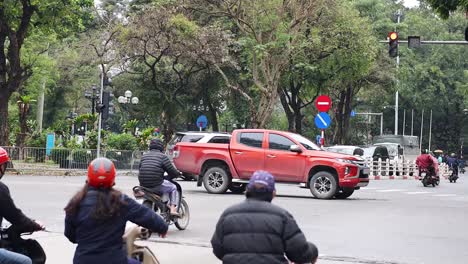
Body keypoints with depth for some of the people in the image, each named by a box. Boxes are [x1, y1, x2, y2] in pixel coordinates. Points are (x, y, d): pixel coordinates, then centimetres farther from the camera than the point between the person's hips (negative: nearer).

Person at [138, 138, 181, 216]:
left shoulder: (144, 157, 16)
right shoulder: (162, 156, -1)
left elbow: (140, 170, 20)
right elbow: (172, 171, -3)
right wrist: (178, 173, 18)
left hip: (143, 185, 6)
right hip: (157, 185, -6)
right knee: (173, 188, 19)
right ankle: (173, 209, 4)